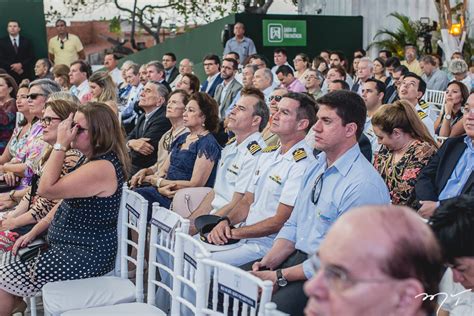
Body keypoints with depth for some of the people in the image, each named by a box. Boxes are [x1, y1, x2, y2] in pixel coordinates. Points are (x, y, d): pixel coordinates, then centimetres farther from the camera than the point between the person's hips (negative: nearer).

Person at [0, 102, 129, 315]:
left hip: (86, 256, -10)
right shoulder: (93, 160, 9)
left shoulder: (102, 168, -25)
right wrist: (32, 233, 10)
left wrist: (60, 145, -23)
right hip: (70, 246, 10)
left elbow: (46, 189, -25)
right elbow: (65, 201, 15)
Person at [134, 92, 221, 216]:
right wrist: (161, 186, -9)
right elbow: (164, 169, 15)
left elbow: (195, 184, -15)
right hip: (167, 192, 8)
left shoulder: (208, 143, -9)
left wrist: (160, 182, -8)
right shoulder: (183, 138, 17)